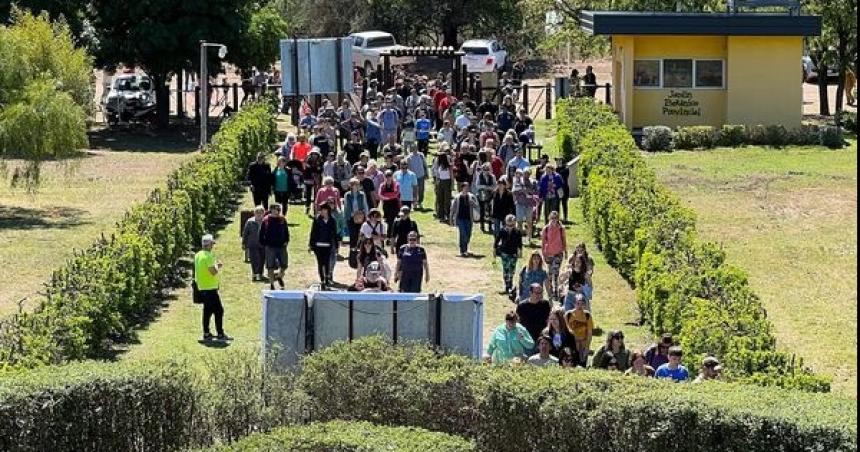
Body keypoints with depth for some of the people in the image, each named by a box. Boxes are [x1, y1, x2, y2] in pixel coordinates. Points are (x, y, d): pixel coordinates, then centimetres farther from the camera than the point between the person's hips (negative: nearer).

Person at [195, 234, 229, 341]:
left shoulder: (198, 255, 9)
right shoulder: (208, 256, -19)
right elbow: (213, 272, -24)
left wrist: (216, 265, 14)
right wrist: (217, 266, -4)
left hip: (202, 288, 9)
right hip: (210, 288, -9)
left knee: (207, 311, 16)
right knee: (218, 310, -3)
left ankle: (206, 333, 18)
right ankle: (220, 334, -2)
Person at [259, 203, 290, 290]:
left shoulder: (282, 219, 5)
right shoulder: (266, 220, -4)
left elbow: (286, 231, 15)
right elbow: (261, 233, 0)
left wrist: (286, 241, 4)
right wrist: (264, 243, -5)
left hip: (281, 246, 3)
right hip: (270, 247, -3)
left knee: (284, 265, 5)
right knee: (271, 267, 2)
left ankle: (280, 277, 36)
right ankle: (271, 284, 13)